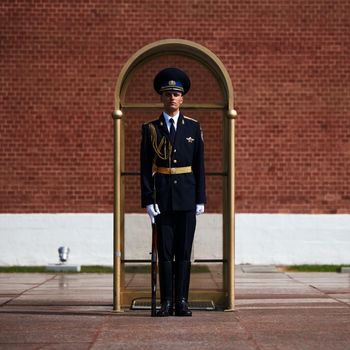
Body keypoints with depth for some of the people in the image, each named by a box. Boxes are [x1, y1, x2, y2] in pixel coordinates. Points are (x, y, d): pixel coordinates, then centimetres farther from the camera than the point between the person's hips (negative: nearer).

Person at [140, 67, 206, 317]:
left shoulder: (193, 128, 6)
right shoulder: (151, 129, 3)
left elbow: (199, 166, 6)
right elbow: (145, 168, 0)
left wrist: (201, 199, 0)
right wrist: (148, 201, -7)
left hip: (186, 198, 1)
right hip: (162, 199, -1)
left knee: (184, 251, 2)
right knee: (165, 252, 1)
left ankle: (182, 302, 7)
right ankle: (167, 303, 6)